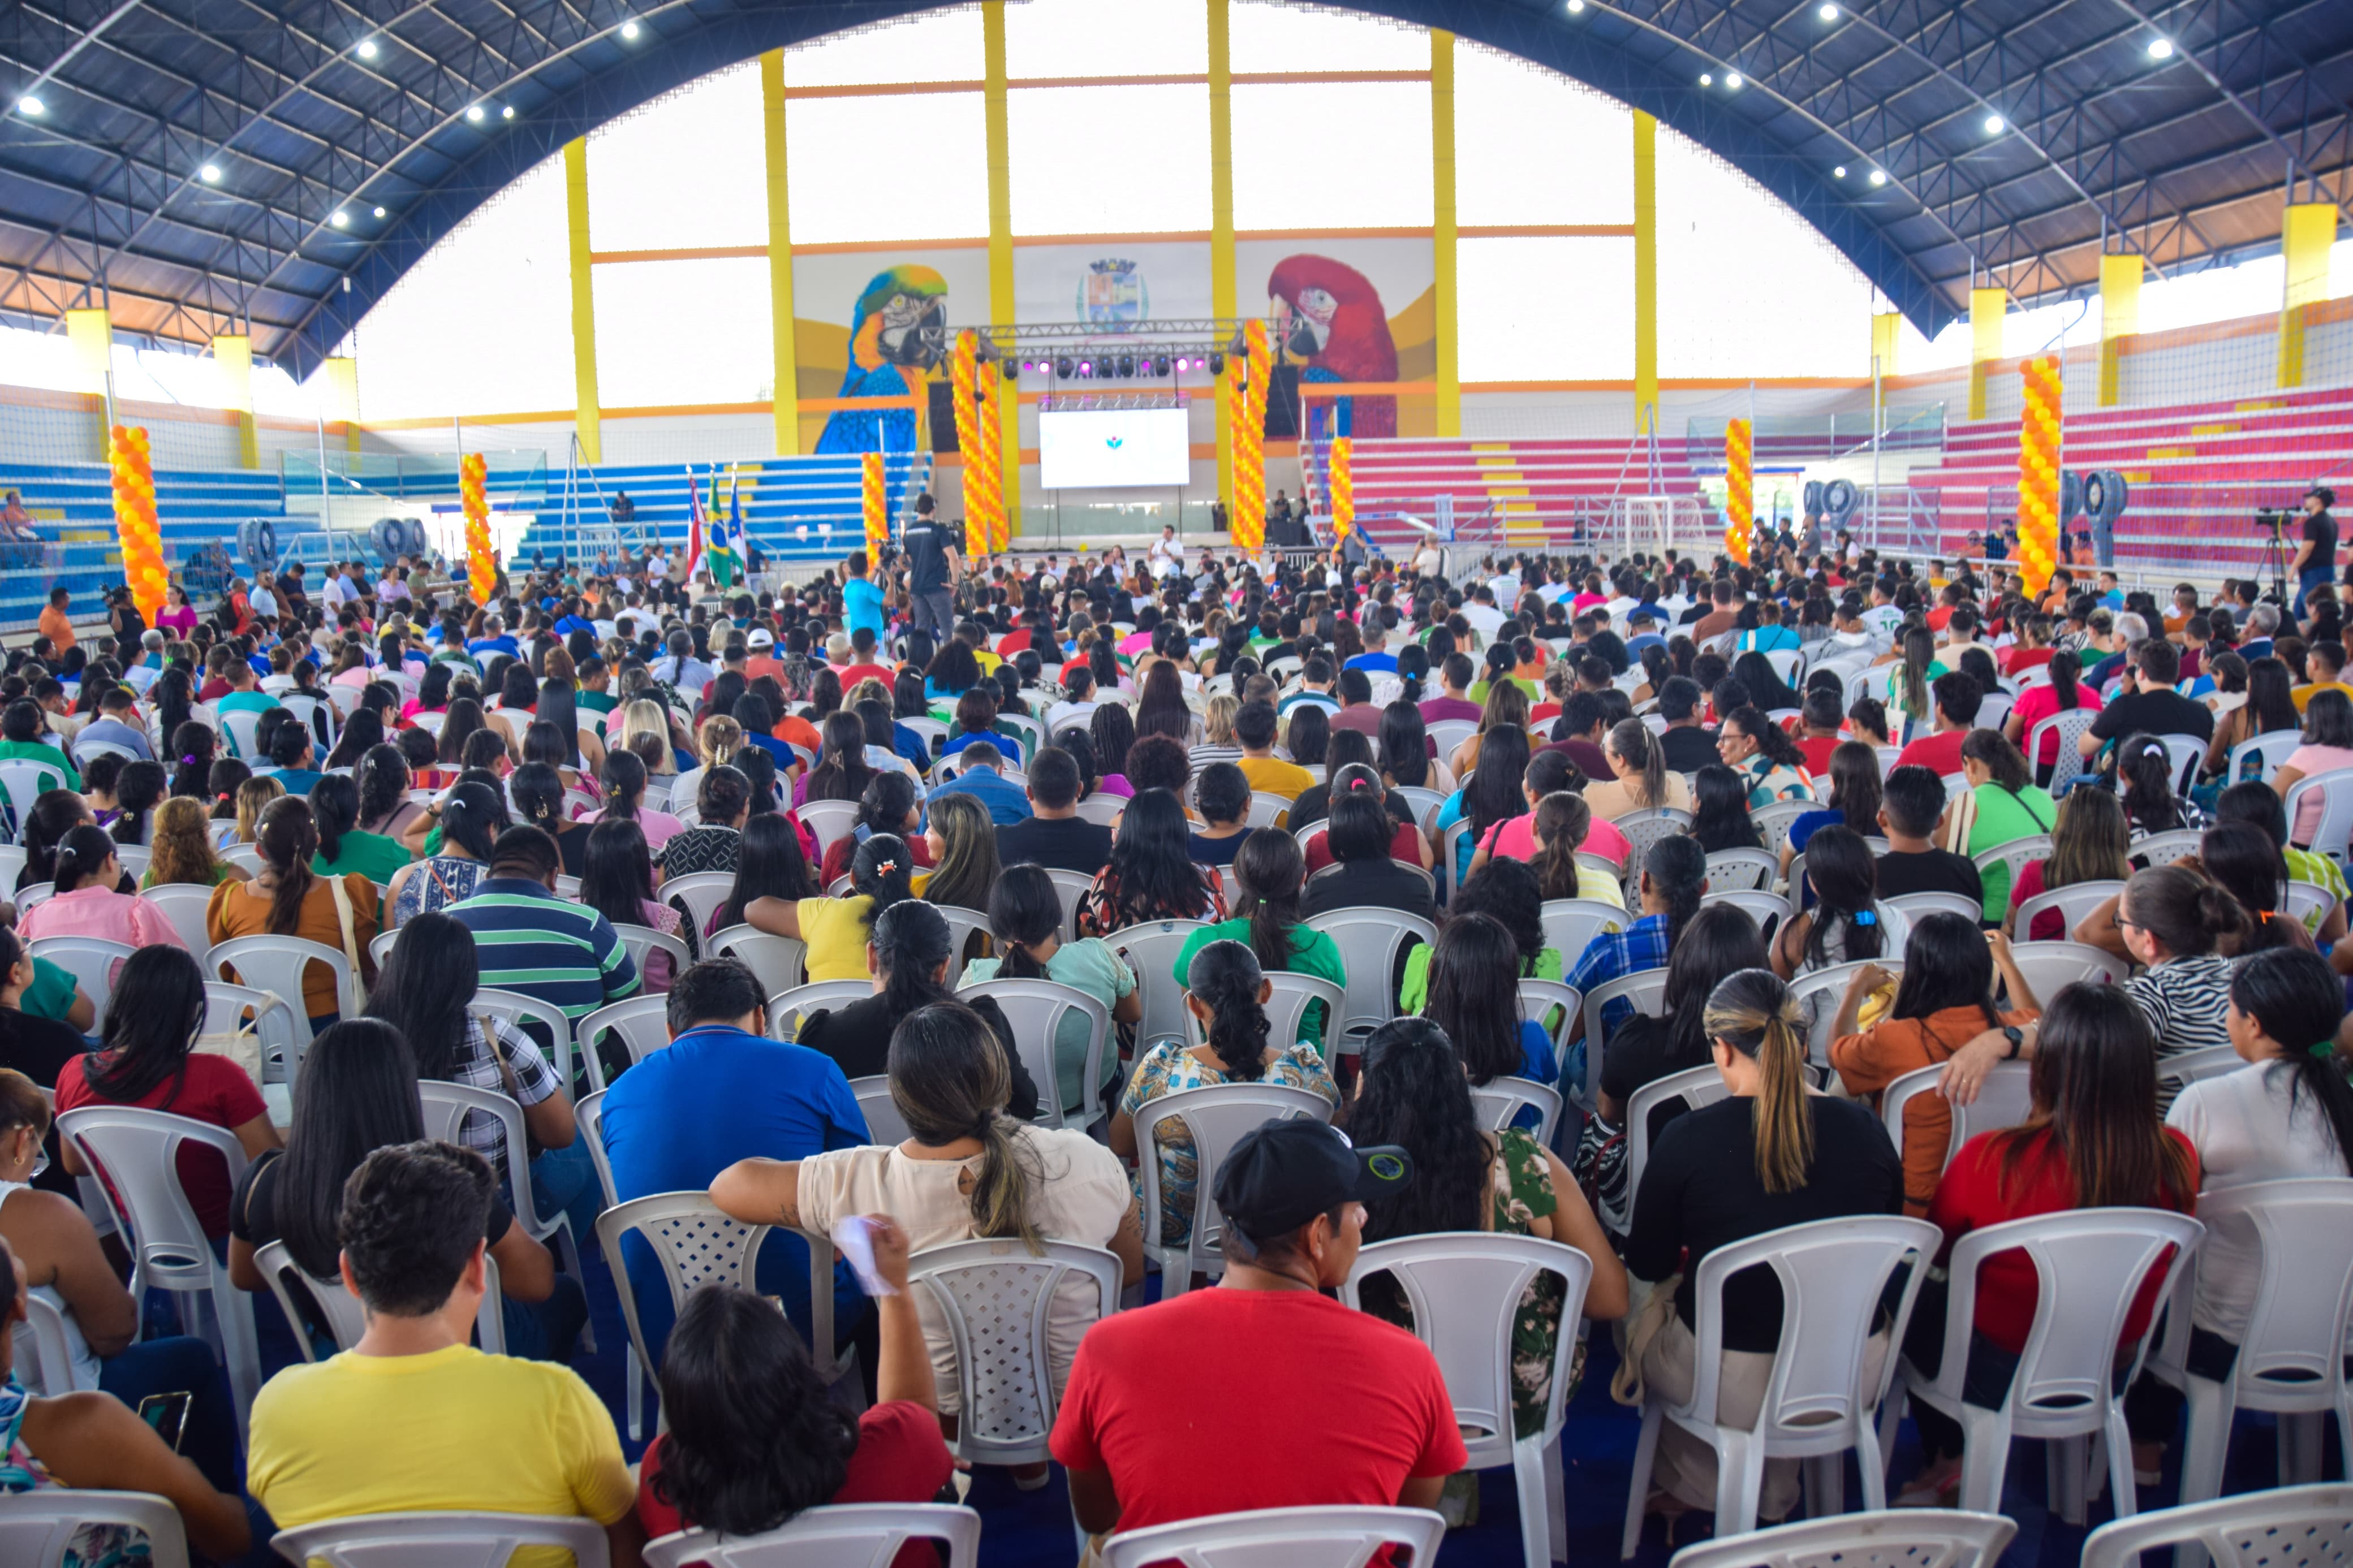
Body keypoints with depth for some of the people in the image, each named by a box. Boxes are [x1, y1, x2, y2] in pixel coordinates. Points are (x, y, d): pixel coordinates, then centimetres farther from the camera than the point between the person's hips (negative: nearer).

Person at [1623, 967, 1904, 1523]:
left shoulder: (1688, 1138, -16)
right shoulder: (1865, 1128, -7)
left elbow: (1647, 1265, -2)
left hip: (1734, 1383, -4)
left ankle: (1701, 1489, 45)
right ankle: (1773, 1497, 44)